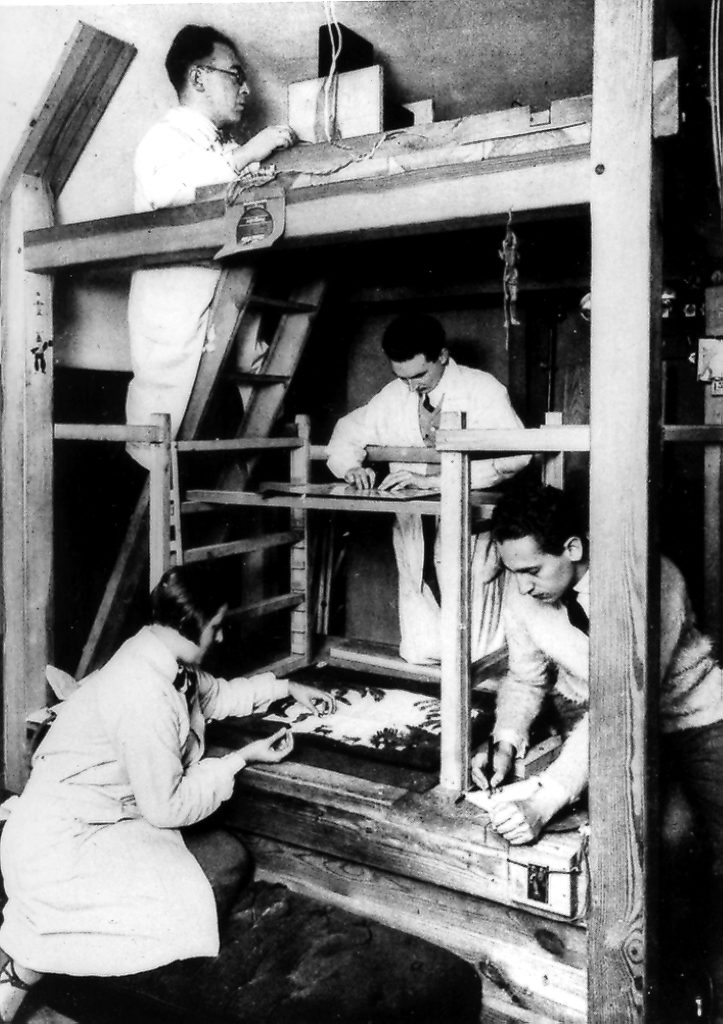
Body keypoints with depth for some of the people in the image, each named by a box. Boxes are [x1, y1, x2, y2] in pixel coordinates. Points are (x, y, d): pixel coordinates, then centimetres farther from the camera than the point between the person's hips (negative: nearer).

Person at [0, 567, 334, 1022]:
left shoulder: (162, 656, -2)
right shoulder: (147, 697, -30)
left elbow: (215, 694, 19)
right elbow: (167, 807, -21)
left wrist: (286, 687, 17)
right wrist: (242, 759, -13)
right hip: (59, 843, -9)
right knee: (181, 904, -16)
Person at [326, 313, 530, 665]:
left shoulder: (482, 389, -7)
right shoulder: (392, 398, 8)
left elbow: (514, 453, -22)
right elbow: (347, 434, 19)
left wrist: (434, 479, -27)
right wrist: (352, 467, -5)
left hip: (470, 533, -4)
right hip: (416, 542, 4)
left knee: (473, 661, -3)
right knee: (418, 656, 6)